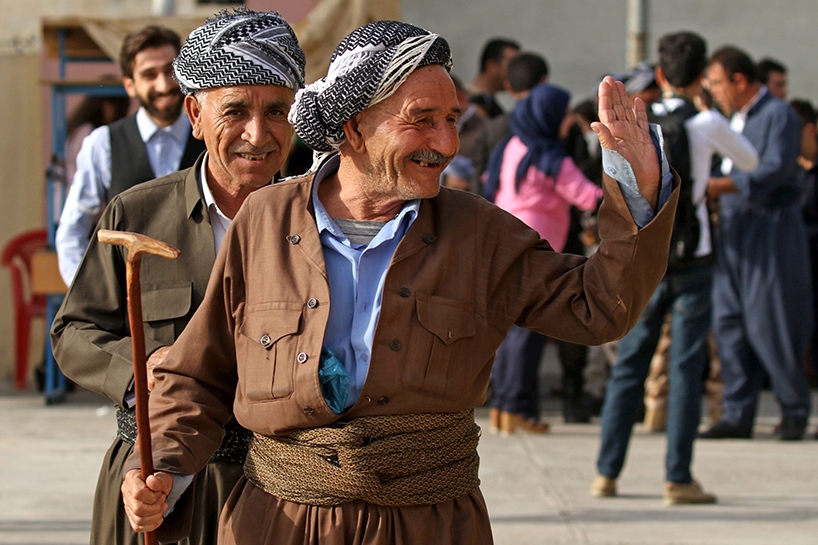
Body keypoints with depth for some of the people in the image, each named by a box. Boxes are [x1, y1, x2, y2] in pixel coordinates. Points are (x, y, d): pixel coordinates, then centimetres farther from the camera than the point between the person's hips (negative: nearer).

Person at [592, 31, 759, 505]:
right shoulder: (707, 124, -8)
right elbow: (751, 162, 9)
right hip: (692, 259, -3)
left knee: (630, 363, 9)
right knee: (686, 367, 0)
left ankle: (607, 473, 9)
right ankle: (679, 478, -1)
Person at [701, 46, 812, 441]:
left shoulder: (778, 115, -9)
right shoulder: (735, 119, 18)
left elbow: (776, 169, -21)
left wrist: (721, 185, -27)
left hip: (771, 227, -8)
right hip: (733, 228, 8)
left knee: (771, 324, -6)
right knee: (729, 321, 3)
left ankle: (795, 411, 8)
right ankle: (738, 415, 6)